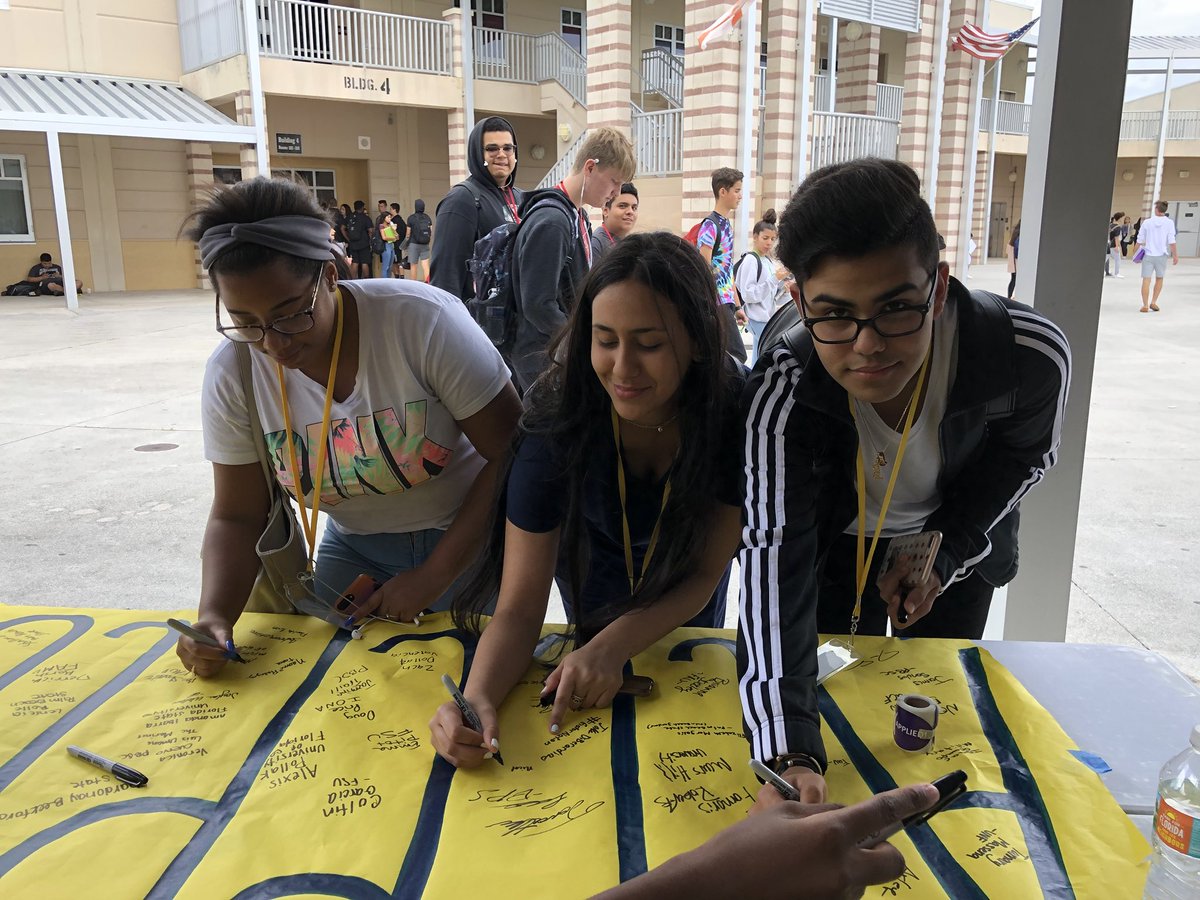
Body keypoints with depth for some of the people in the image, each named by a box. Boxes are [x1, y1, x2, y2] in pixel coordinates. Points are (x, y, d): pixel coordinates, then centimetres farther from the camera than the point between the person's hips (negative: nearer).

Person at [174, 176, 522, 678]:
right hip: (354, 548, 3)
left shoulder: (423, 321, -26)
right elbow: (237, 516, -3)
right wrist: (215, 614, -22)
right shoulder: (232, 373, -13)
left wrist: (435, 577, -23)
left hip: (469, 537, -3)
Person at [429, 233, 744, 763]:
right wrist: (478, 697, -54)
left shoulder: (738, 409, -36)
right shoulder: (557, 420, -38)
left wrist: (613, 646, -40)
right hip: (595, 557, 0)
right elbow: (520, 606, -35)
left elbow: (705, 571, -25)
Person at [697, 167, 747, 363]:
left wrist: (736, 306, 20)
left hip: (726, 302, 9)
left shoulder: (726, 225, 17)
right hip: (716, 303, -9)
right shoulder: (710, 225, -10)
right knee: (737, 357, -12)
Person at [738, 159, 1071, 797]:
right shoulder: (781, 393, -38)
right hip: (836, 545, -1)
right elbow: (773, 559, -44)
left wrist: (946, 553, -18)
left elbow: (1027, 455, -8)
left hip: (959, 544, 2)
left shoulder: (1031, 357, -33)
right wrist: (788, 757, -54)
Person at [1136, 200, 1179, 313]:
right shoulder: (1169, 223, -3)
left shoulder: (1147, 222, 0)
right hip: (1161, 255, 0)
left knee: (1146, 280, 0)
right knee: (1159, 279, 18)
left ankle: (1145, 305, -4)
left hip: (1148, 255, 0)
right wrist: (1175, 255, -1)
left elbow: (1140, 240, 3)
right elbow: (1171, 241, -7)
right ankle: (1153, 302, 14)